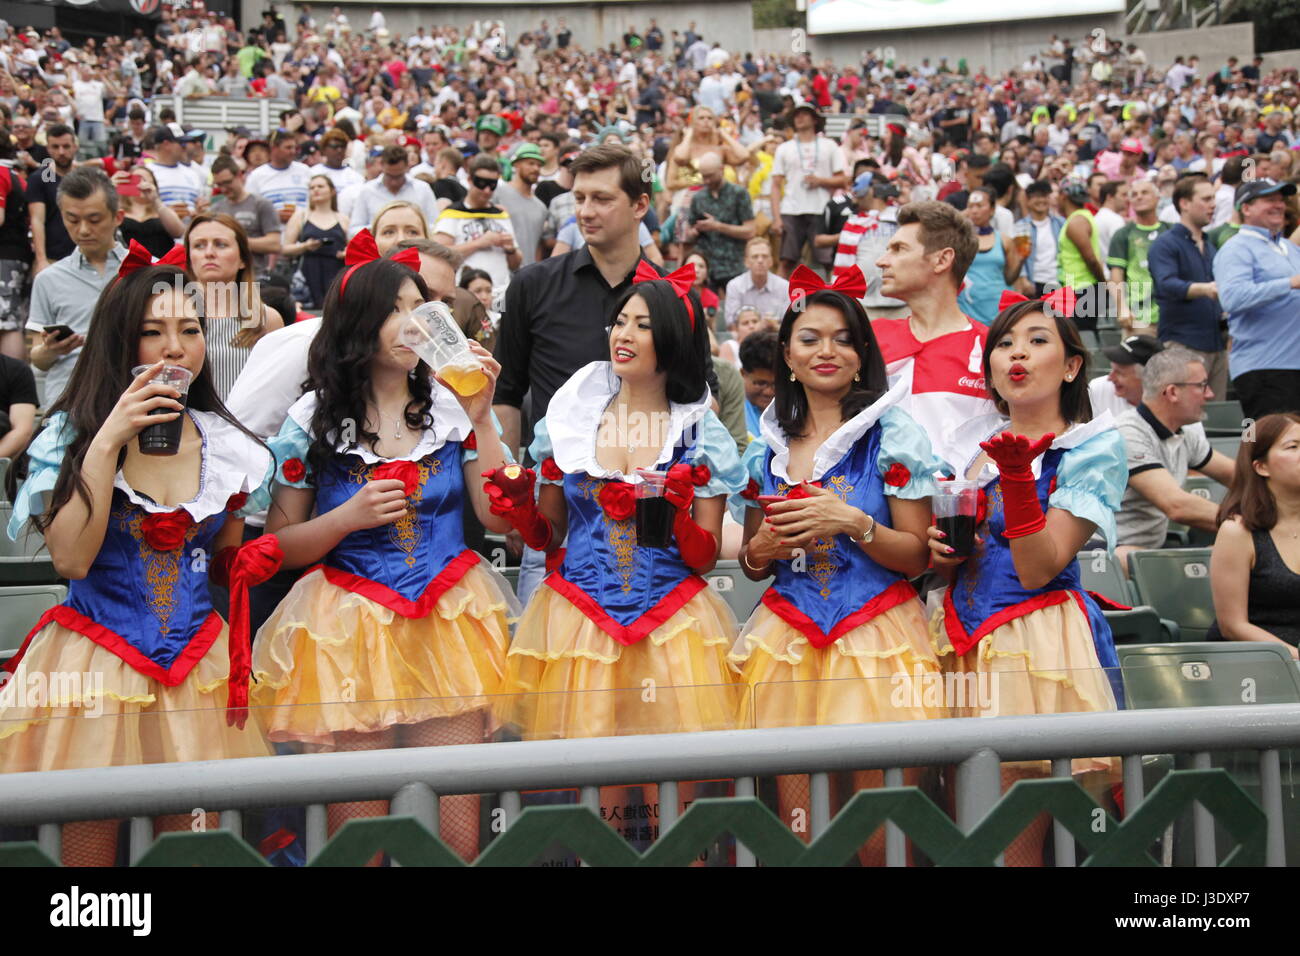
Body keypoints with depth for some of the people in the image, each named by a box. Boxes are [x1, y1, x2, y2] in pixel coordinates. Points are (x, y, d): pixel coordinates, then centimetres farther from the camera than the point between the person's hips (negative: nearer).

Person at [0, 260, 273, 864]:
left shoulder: (224, 444, 5)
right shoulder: (72, 433, -4)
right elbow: (71, 560, -17)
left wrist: (252, 561, -6)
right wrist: (107, 444, -20)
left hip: (195, 664, 3)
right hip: (95, 656, -3)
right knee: (89, 845, 2)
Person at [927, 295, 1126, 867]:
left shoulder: (1093, 445, -4)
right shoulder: (971, 443, 12)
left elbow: (1039, 570, -15)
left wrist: (1017, 474, -24)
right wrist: (941, 553, -2)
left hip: (1039, 642, -5)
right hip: (964, 642, 6)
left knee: (1011, 845, -4)